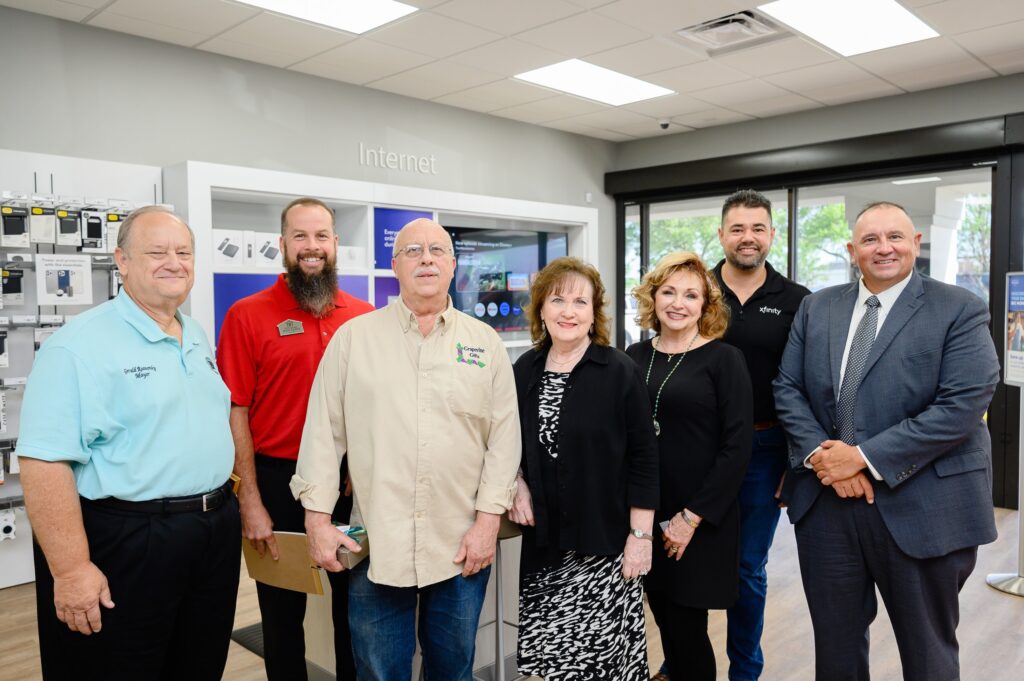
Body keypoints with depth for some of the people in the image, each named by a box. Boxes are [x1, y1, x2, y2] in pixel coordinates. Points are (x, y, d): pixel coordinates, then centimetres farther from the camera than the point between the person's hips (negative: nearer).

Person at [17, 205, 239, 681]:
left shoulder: (198, 339, 10)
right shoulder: (79, 345, -14)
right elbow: (44, 462, -20)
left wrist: (236, 505, 16)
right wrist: (72, 570, -22)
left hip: (216, 534, 7)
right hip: (125, 546, -7)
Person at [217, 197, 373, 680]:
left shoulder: (364, 316, 2)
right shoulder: (247, 315, -5)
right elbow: (235, 412, -8)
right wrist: (250, 503, -11)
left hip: (353, 480, 3)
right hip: (278, 482, -2)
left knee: (356, 602, 17)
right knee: (283, 611, 14)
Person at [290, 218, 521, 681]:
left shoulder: (485, 343, 4)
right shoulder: (353, 338, 1)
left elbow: (504, 437, 2)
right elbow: (324, 432, 0)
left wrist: (488, 519, -4)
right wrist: (318, 519, -4)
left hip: (462, 546, 1)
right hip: (376, 545, -1)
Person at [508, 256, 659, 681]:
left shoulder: (619, 372, -7)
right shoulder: (524, 371, 4)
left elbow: (643, 458, -6)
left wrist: (640, 535, -8)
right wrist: (518, 483, -2)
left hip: (604, 540, -3)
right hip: (543, 539, 4)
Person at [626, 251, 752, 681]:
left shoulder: (724, 359, -7)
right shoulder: (635, 357, 5)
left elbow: (738, 447, -11)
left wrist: (693, 516, -13)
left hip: (701, 522, -4)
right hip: (646, 517, 4)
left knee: (686, 628, 4)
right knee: (665, 623, 13)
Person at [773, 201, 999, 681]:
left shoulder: (960, 310, -6)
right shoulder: (816, 308, 7)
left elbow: (963, 405, -17)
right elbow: (787, 389, 4)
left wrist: (864, 457, -19)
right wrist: (821, 455, -12)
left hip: (920, 509, -3)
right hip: (825, 502, 4)